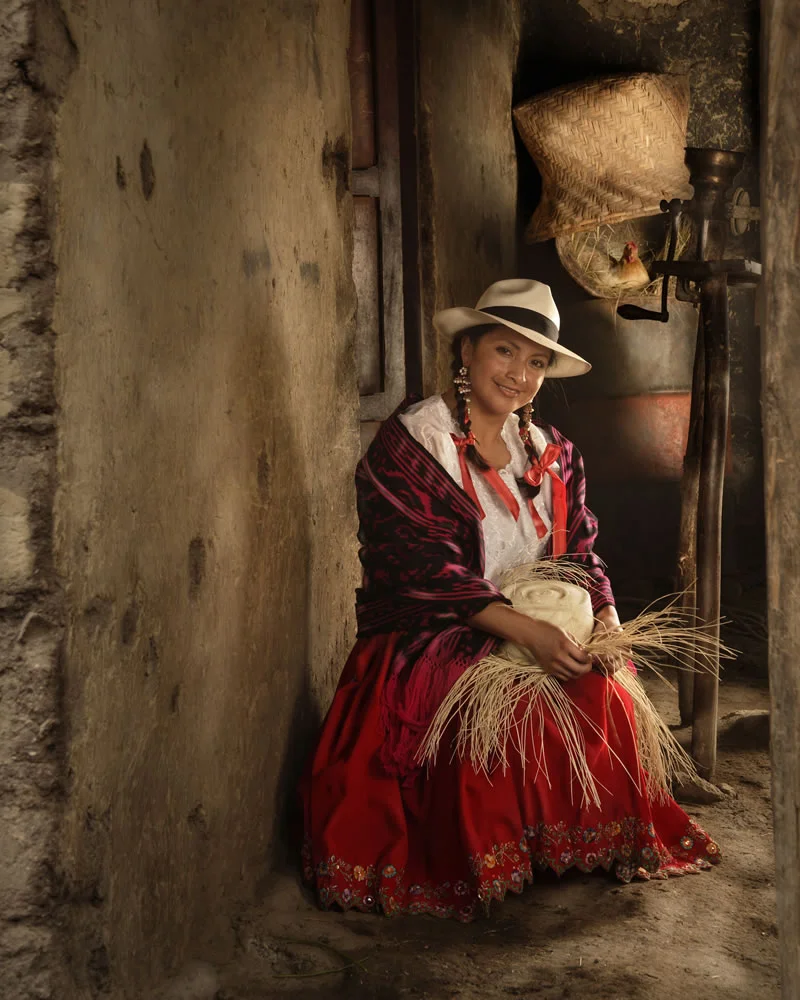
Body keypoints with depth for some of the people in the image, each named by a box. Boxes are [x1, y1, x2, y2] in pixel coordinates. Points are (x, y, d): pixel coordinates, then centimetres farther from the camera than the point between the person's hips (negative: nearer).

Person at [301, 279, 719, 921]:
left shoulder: (550, 454, 13)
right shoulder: (409, 444, -8)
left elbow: (579, 551, 10)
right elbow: (425, 568, -17)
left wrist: (605, 616, -13)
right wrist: (526, 631, -27)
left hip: (547, 634, 6)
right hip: (429, 640, -5)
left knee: (604, 693, -22)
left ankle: (595, 849, -4)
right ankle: (491, 864, -14)